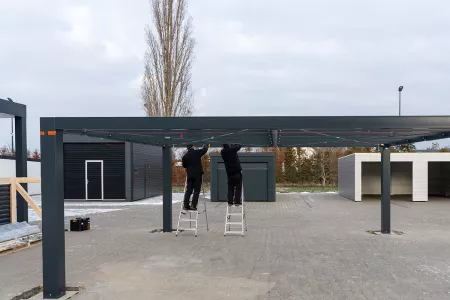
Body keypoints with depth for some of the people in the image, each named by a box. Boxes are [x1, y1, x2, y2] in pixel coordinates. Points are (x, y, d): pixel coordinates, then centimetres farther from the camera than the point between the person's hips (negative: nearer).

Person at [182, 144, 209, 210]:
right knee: (196, 190, 0)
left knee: (188, 190, 10)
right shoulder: (197, 152, -4)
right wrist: (205, 145, 32)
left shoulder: (185, 156, 3)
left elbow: (184, 165, 12)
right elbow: (205, 149, 11)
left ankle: (186, 205, 8)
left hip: (189, 175, 3)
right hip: (198, 174, -3)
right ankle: (193, 205, -5)